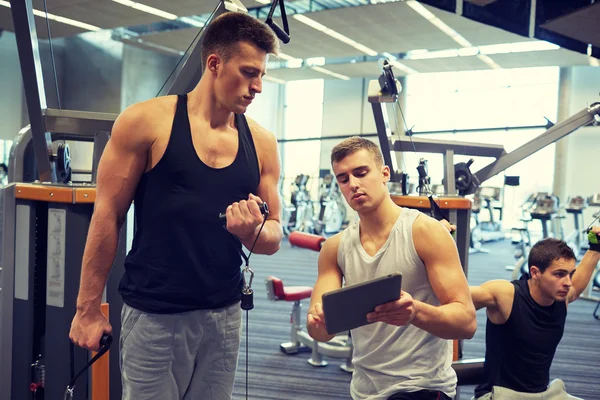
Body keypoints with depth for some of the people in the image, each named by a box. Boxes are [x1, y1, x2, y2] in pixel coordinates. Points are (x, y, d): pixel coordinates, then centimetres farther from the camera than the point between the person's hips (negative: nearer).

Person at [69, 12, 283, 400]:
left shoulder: (261, 143, 4)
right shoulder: (146, 121, -6)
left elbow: (274, 238, 8)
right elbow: (107, 215, -4)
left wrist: (254, 232, -15)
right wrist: (88, 307, -4)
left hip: (224, 316, 4)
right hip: (154, 316, -3)